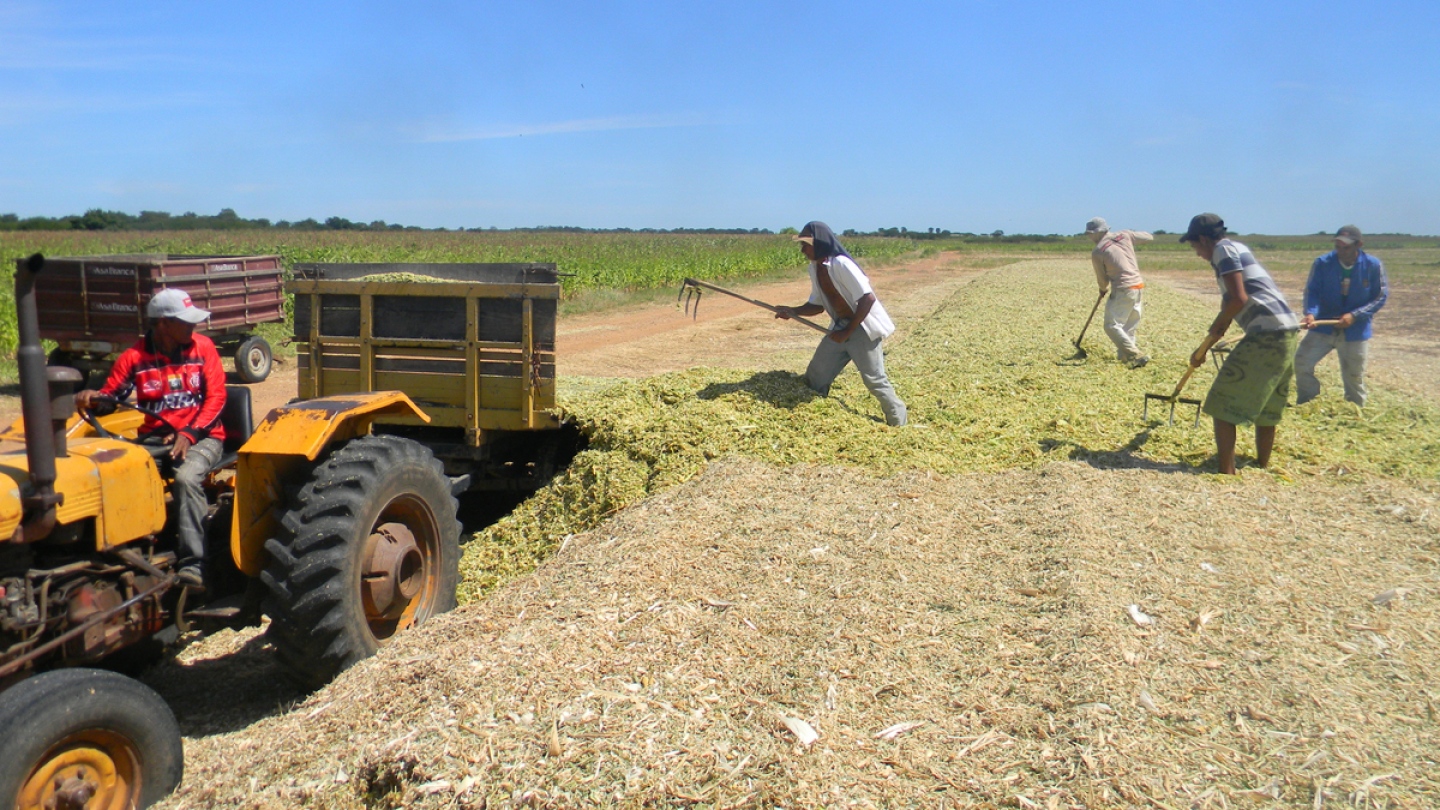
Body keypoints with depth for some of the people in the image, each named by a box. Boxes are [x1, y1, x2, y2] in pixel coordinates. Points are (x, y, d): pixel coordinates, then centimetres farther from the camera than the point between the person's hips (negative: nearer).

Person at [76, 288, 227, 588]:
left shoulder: (202, 347, 0)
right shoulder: (134, 357, 1)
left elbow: (215, 397, -4)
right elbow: (110, 396, 5)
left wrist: (189, 434, -16)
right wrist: (92, 397, -20)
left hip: (201, 436, -2)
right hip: (155, 438, 2)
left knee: (186, 478, -33)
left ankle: (192, 564, -32)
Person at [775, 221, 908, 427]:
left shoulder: (841, 264, -22)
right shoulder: (815, 268, 4)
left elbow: (868, 299, -26)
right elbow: (817, 305, 13)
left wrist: (847, 332, -22)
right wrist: (793, 311, -5)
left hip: (862, 328, -8)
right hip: (839, 328, 8)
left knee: (874, 380, -3)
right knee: (815, 378, 7)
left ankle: (899, 425, 13)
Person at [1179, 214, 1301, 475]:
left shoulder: (1223, 249, -4)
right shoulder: (1236, 249, 24)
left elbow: (1238, 299, -17)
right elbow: (1230, 303, 31)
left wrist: (1217, 326, 1)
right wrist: (1204, 348, 34)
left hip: (1266, 332, -10)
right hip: (1287, 330, 10)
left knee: (1222, 404, -3)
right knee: (1267, 407, 19)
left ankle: (1227, 473, -4)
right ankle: (1262, 467, 27)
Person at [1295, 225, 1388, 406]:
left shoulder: (1373, 265, -8)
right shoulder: (1322, 263, -10)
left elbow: (1381, 296, -5)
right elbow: (1312, 291, -10)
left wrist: (1354, 315, -18)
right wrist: (1311, 313, -31)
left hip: (1356, 330, 0)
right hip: (1323, 326, 0)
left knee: (1354, 377, 9)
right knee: (1301, 363, -12)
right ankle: (1307, 406, 5)